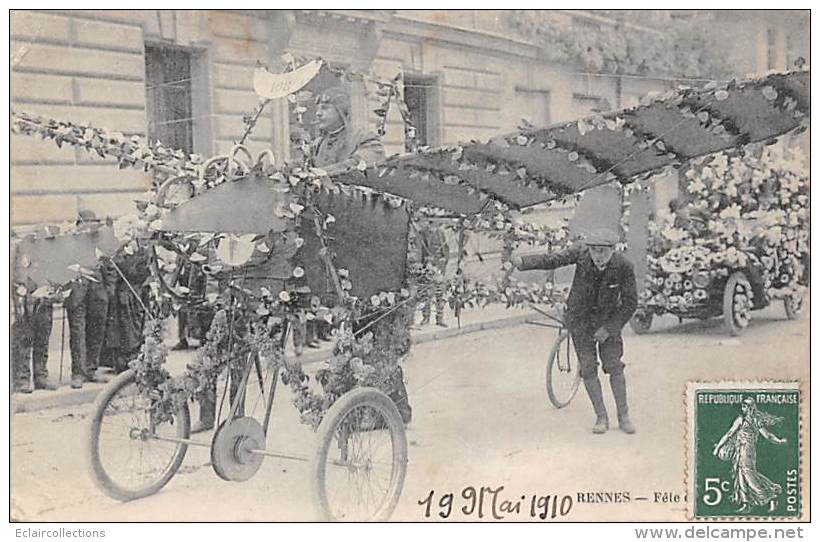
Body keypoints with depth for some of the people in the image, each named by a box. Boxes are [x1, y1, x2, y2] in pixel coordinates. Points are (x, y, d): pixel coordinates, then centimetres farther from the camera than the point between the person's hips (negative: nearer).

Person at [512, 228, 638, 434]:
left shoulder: (623, 267, -22)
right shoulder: (581, 253, -21)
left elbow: (630, 303, -14)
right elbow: (551, 260, -27)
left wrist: (609, 328, -19)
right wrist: (523, 262, -44)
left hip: (608, 318, 0)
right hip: (580, 318, 0)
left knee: (614, 366, -6)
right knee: (588, 368, -4)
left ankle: (623, 416, 9)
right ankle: (601, 417, 8)